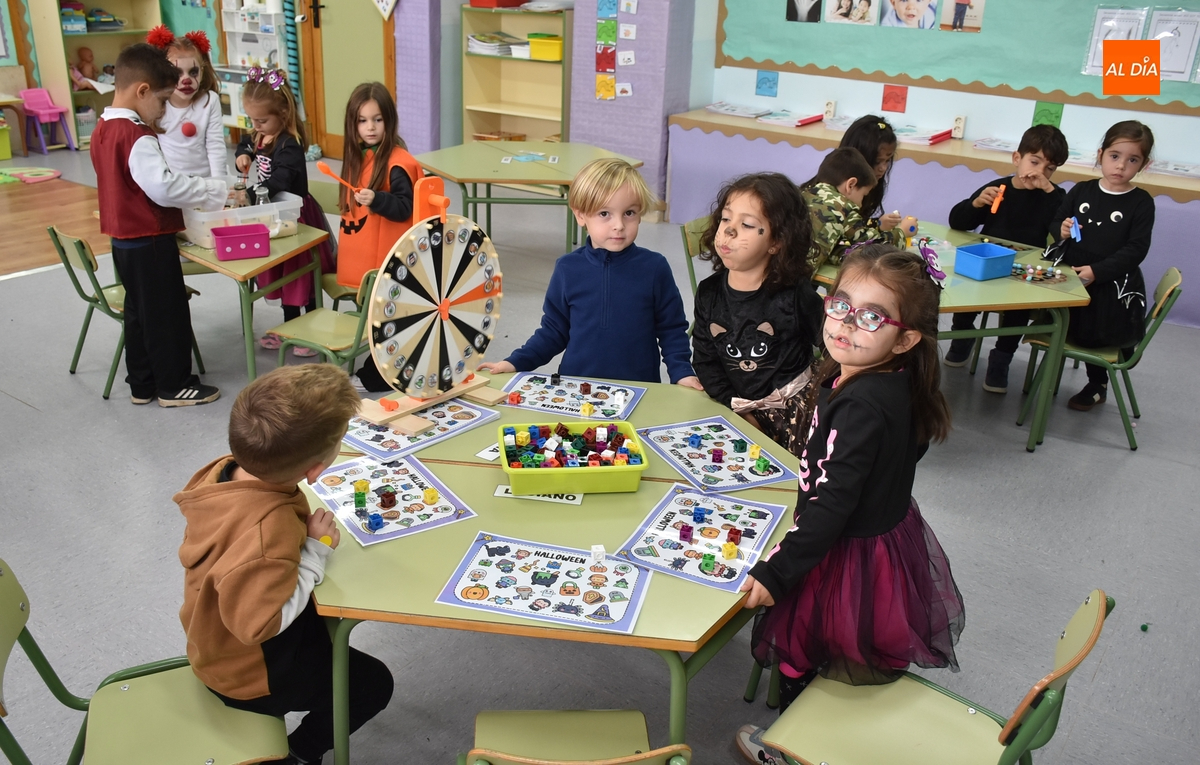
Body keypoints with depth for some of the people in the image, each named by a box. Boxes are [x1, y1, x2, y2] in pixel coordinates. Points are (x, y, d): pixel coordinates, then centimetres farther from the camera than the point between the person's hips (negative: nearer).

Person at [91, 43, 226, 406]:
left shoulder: (103, 129, 8)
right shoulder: (137, 136, -22)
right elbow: (164, 187, -29)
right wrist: (217, 191, -23)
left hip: (123, 240, 9)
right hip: (150, 242, -9)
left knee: (139, 312, 17)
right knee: (168, 314, 3)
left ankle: (142, 384, 27)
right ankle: (174, 386, 14)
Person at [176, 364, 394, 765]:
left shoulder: (225, 468, -17)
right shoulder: (270, 530, -43)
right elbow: (259, 623, -37)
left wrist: (304, 540, -11)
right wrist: (316, 550, -29)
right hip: (249, 672, -7)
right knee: (373, 683, 10)